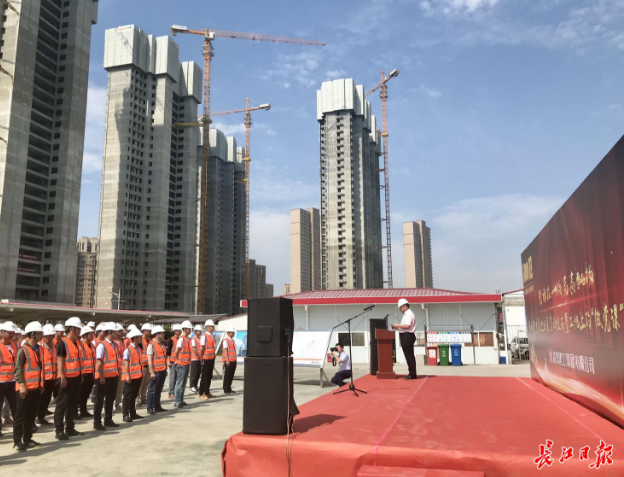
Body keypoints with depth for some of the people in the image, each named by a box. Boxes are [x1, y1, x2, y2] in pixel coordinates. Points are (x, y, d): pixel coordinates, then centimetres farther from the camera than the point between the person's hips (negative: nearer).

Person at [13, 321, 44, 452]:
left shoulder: (37, 349, 13)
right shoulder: (23, 350, -10)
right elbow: (18, 369, -14)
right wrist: (22, 384, -20)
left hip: (36, 387, 8)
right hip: (25, 388, -7)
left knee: (31, 416, 13)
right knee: (20, 416, 0)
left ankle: (27, 440, 21)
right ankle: (17, 442, 7)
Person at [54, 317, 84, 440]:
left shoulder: (77, 342, 12)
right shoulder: (62, 343, -13)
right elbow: (59, 361, -17)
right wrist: (62, 377, -21)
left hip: (76, 377, 8)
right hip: (67, 378, -8)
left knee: (73, 404, 13)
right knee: (61, 404, 0)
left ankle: (70, 428, 21)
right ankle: (59, 431, 5)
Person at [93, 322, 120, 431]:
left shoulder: (113, 345, 11)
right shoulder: (102, 345, -13)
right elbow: (99, 362, -17)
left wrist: (118, 373, 13)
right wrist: (101, 376, -20)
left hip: (113, 376, 8)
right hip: (104, 377, -8)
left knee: (110, 399, 14)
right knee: (100, 400, 2)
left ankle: (108, 420, 24)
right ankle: (97, 422, 8)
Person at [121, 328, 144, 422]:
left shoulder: (139, 349, 11)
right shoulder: (128, 350, -10)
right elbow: (126, 364, -12)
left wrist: (141, 374, 14)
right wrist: (127, 376, -17)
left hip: (138, 376, 7)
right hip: (130, 377, -7)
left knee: (134, 396, 14)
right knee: (127, 396, 0)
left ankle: (133, 414, 21)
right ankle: (126, 415, 5)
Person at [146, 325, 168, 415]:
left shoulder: (162, 344, 13)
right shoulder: (151, 345, -10)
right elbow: (149, 359, -13)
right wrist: (152, 372, -17)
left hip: (162, 370, 7)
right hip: (156, 371, -7)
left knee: (159, 390, 14)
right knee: (152, 390, 0)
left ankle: (157, 406, 22)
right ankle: (150, 408, 7)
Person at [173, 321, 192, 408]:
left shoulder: (188, 339, 12)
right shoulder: (181, 339, -14)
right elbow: (176, 351, -15)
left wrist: (189, 361, 12)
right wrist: (178, 360, -2)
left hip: (187, 364, 8)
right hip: (181, 364, -8)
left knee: (183, 383, 13)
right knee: (179, 383, -4)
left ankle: (181, 400, 20)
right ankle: (176, 402, 1)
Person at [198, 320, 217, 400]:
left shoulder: (212, 337, 13)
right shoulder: (204, 336, -11)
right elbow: (202, 348, -12)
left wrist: (214, 355, 14)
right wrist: (202, 358, -12)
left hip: (211, 359, 7)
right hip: (206, 359, -7)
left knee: (209, 377, 12)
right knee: (204, 377, -3)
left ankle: (207, 392, 20)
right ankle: (201, 394, 3)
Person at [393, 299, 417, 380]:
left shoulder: (408, 314, -12)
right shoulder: (407, 314, 19)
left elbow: (407, 326, -24)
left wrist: (397, 325, -15)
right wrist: (398, 328, 12)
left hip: (407, 336, -10)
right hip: (407, 336, 10)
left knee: (409, 355, -6)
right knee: (409, 355, 12)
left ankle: (412, 374, -1)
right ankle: (412, 373, 17)